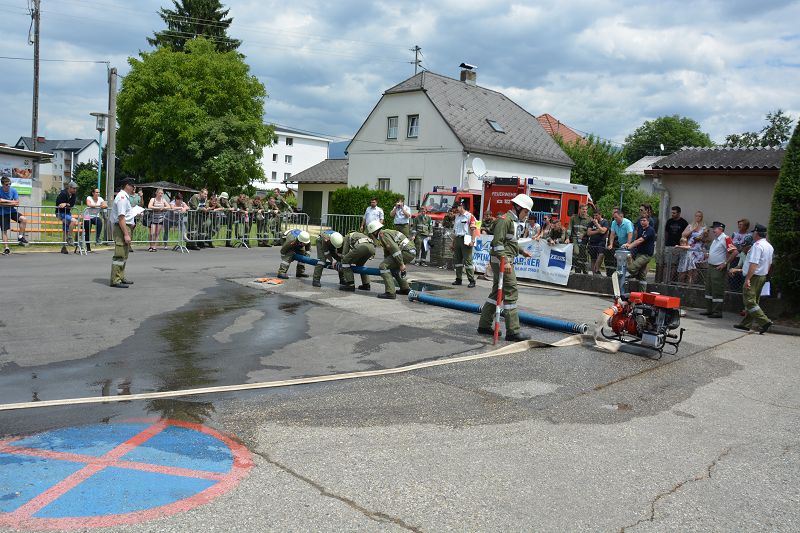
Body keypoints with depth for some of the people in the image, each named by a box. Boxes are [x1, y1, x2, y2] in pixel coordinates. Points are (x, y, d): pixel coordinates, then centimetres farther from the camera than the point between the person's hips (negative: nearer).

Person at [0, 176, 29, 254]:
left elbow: (17, 203, -13)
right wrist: (11, 202, -17)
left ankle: (20, 237, -7)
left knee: (24, 219, -22)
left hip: (12, 211, 2)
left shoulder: (13, 190, -8)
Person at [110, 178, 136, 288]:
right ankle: (115, 280, -5)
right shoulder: (122, 197, -15)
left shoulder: (125, 197, 17)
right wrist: (126, 234, -24)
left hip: (127, 226, 11)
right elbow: (121, 217, -22)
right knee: (120, 255, -9)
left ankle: (121, 277, 32)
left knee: (124, 255, 20)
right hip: (122, 228, -11)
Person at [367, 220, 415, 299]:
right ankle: (405, 289, 35)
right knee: (393, 267, 31)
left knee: (383, 266, -12)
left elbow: (394, 248, -20)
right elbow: (387, 254, 33)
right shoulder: (386, 233, 25)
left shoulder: (383, 234, -7)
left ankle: (390, 293, -18)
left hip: (406, 252, -10)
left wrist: (401, 264, -19)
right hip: (411, 252, 10)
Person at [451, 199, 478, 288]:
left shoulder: (469, 216, -7)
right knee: (457, 260, 10)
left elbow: (474, 229, -14)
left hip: (466, 240, -8)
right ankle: (458, 279, 18)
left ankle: (472, 281, -2)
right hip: (457, 240, 8)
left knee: (467, 260, -7)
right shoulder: (457, 217, 18)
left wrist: (472, 241, -22)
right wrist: (453, 242, 20)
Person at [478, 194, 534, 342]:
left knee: (497, 292, 13)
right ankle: (512, 331, -8)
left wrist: (522, 251, 46)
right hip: (501, 261, -11)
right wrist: (505, 261, -29)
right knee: (510, 292, -10)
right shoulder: (505, 219, -13)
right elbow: (498, 242, -22)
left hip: (505, 261, 11)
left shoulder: (513, 221, 19)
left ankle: (484, 325, 19)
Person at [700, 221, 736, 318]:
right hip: (711, 267, 10)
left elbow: (734, 251, -23)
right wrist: (708, 255, 12)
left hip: (719, 269, -10)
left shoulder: (726, 239, -15)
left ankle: (717, 312, 2)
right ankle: (709, 310, 23)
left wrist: (725, 263, -20)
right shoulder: (715, 239, 14)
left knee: (717, 291, -4)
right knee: (709, 289, 14)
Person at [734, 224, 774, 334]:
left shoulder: (757, 245, -17)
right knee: (753, 301, 13)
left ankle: (765, 321, -17)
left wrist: (747, 278, -24)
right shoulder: (769, 246, 14)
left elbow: (754, 264, -24)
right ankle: (745, 324, 18)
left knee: (749, 301, -10)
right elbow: (769, 264, 21)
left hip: (754, 276, -10)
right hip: (763, 277, 10)